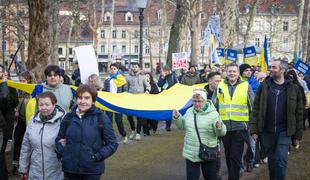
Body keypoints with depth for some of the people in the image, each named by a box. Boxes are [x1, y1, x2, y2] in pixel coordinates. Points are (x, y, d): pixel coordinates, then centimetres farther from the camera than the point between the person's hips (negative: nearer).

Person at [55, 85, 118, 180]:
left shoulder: (101, 118, -5)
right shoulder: (69, 117, 5)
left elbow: (112, 143, -3)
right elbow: (59, 139, 17)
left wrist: (96, 157, -12)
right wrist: (62, 153, 1)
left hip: (92, 171, -3)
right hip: (70, 169, 3)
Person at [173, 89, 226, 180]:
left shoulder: (213, 113, -9)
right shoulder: (189, 111, 6)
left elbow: (221, 133, -11)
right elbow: (183, 126, 20)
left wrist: (219, 127, -32)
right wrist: (177, 118, 3)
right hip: (190, 153, 4)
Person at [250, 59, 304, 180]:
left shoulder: (293, 88, -2)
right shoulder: (264, 86, 0)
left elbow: (298, 113, 2)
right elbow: (256, 109, 0)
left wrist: (298, 135, 3)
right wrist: (254, 129, -5)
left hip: (284, 131, -2)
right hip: (267, 131, 2)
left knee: (281, 160, -9)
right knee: (271, 160, 13)